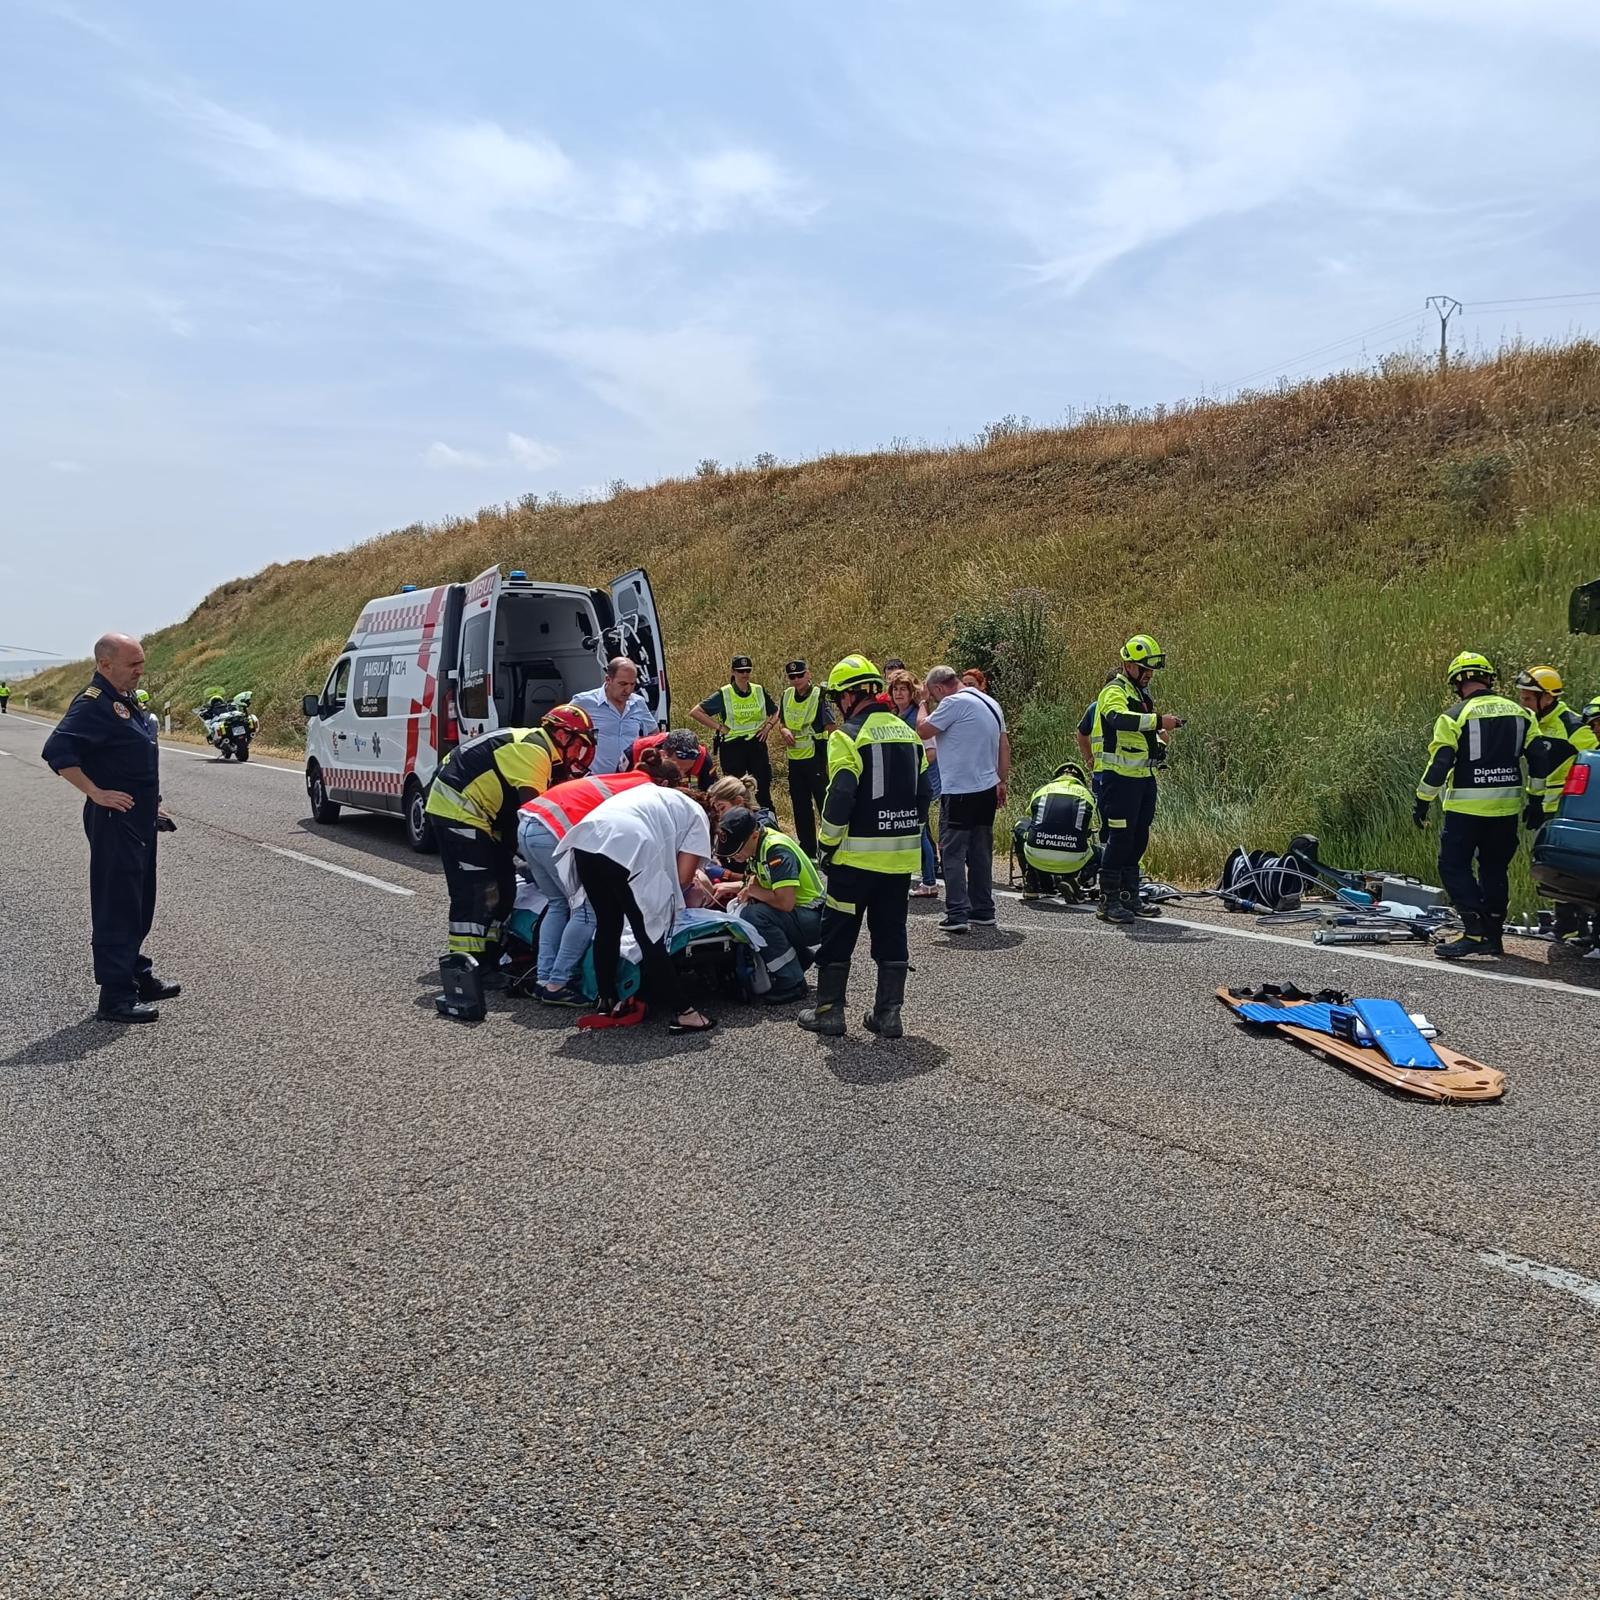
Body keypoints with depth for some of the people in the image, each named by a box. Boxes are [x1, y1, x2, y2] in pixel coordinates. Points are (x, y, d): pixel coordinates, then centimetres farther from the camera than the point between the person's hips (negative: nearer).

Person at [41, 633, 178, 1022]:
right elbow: (57, 750, -27)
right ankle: (115, 997, -2)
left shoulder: (124, 701, 15)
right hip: (114, 821, -10)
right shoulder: (94, 704, -16)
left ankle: (138, 976, 31)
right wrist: (96, 793, -24)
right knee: (117, 907, -6)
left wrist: (152, 806, 21)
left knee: (139, 905, 18)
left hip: (139, 820, 10)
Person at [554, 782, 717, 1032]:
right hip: (630, 851, -6)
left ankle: (606, 1004, 32)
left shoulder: (655, 794, 39)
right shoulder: (697, 815, 22)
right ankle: (682, 1014, 10)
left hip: (586, 840, 6)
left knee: (608, 926, 22)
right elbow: (683, 877, 12)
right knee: (650, 936, 5)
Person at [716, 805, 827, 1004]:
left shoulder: (777, 850, -25)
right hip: (795, 916, 10)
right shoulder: (757, 845, 3)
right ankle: (799, 956, 13)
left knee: (754, 915, -27)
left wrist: (754, 891, -15)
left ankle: (791, 983, -17)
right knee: (739, 908, 4)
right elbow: (762, 884, 17)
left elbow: (786, 902, -32)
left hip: (814, 918, -10)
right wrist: (748, 889, -5)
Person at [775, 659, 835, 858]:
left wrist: (830, 761, -17)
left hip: (816, 758, -6)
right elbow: (779, 720, 21)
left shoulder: (819, 695, -10)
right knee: (800, 805, 14)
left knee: (825, 803, -3)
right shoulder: (786, 696, 7)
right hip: (794, 758, 6)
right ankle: (807, 848, 26)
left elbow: (830, 729, -11)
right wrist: (783, 730, -4)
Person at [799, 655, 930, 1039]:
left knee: (838, 934, 6)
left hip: (857, 855, -6)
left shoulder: (848, 736, -11)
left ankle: (828, 1011, 13)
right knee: (891, 933, 12)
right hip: (902, 855, 6)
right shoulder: (907, 734, 11)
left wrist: (827, 843, -6)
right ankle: (888, 1014, 15)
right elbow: (923, 794, 14)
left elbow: (840, 797, -17)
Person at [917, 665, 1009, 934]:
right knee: (981, 852, 14)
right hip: (988, 789, 8)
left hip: (959, 791, -8)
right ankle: (983, 911, 19)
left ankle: (958, 915, -7)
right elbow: (1004, 747, 17)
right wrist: (1002, 782, 21)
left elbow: (922, 730, -9)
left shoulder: (954, 703, -13)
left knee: (953, 853, -3)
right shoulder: (990, 703, 14)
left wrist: (924, 704, 6)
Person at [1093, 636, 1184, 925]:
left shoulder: (1141, 691, 19)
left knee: (1138, 840, 13)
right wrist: (1158, 720, -39)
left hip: (1143, 777, 9)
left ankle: (1129, 898, 21)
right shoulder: (1115, 691, -12)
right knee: (1119, 840, -7)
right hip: (1120, 778, -9)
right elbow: (1119, 719, -35)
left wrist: (1157, 738, 13)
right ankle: (1108, 903, -1)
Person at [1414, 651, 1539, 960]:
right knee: (1495, 869, 15)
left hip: (1467, 807, -6)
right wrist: (1535, 800, 20)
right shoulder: (1520, 714, 9)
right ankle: (1493, 936, 19)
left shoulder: (1455, 717, -8)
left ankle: (1475, 931, -11)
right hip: (1507, 807, 6)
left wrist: (1422, 802, -4)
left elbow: (1438, 764, -12)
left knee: (1453, 866, 0)